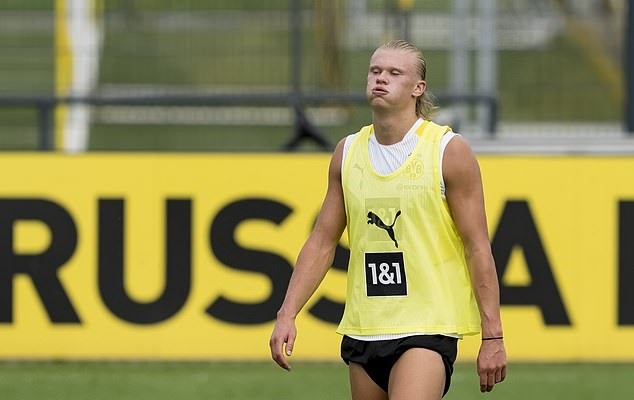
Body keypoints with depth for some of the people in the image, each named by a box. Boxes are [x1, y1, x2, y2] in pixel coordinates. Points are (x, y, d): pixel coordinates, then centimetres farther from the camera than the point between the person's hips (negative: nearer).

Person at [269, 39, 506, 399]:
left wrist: (493, 337, -8)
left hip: (427, 329, -5)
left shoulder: (449, 150, -4)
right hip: (362, 330, 6)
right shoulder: (347, 152, 9)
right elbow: (322, 241, 14)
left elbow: (478, 247, -5)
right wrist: (287, 314, 4)